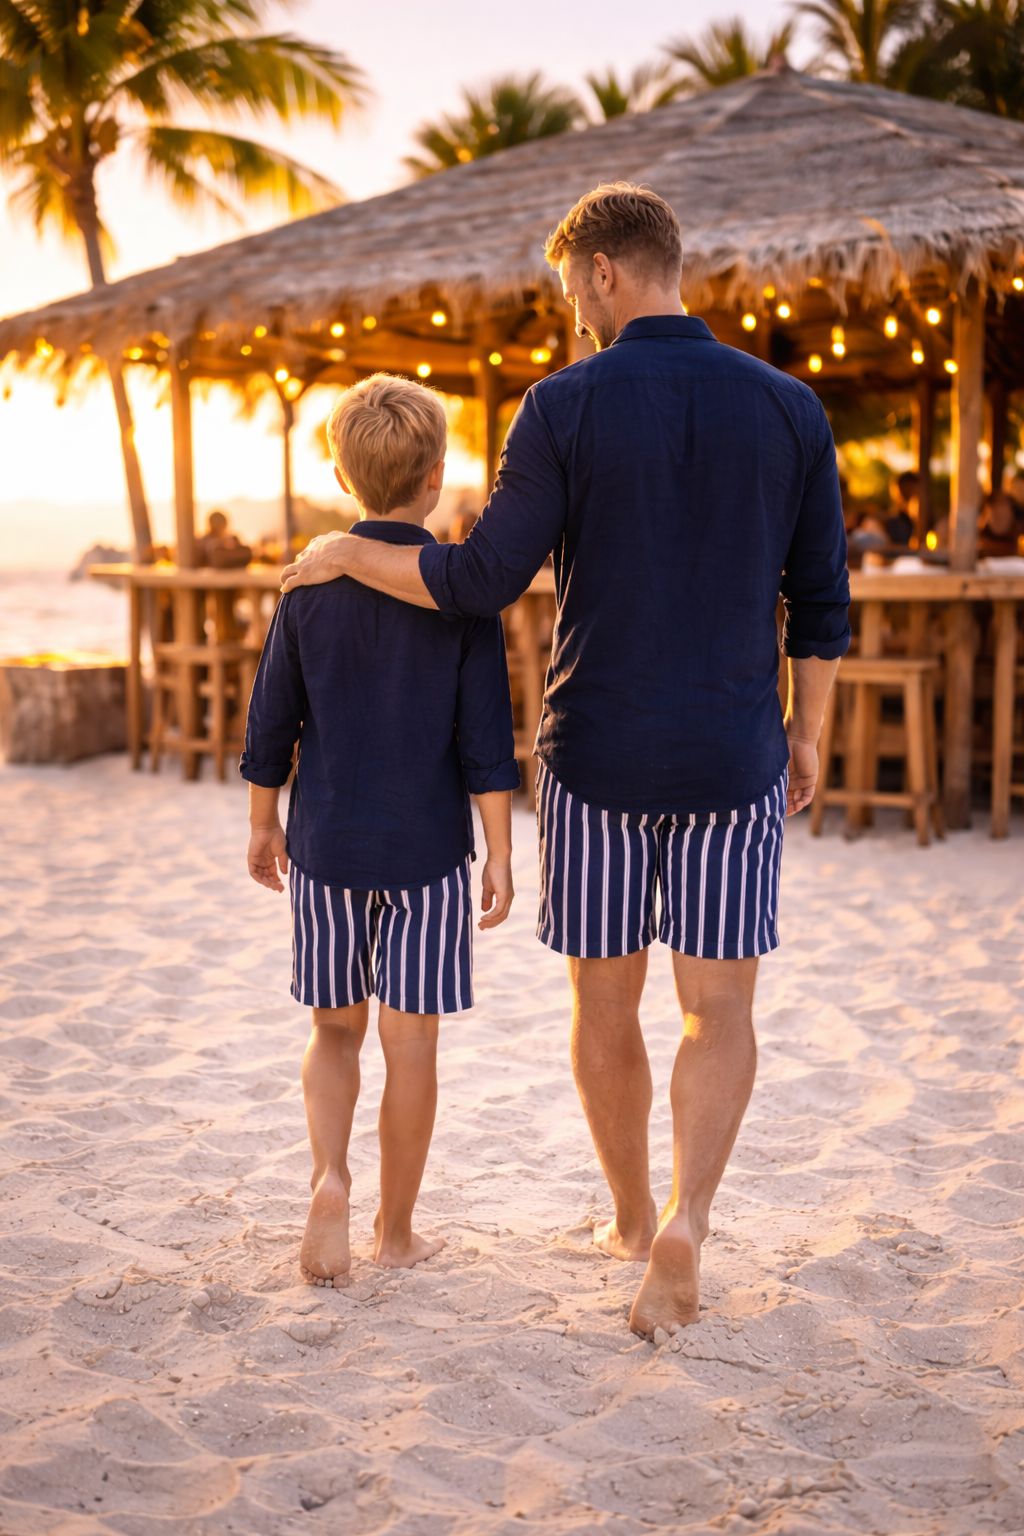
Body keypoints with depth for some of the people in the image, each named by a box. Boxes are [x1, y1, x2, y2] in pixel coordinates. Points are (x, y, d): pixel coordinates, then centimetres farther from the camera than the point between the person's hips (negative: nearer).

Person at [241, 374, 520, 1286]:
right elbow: (486, 739, -8)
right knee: (411, 1042, 7)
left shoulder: (311, 587, 0)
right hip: (427, 848, -2)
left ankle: (330, 1176, -5)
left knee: (336, 1030, 17)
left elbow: (271, 725, 5)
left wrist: (263, 826, 18)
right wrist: (501, 854, -2)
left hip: (326, 843, 2)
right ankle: (396, 1229, 16)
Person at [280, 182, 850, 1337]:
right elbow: (820, 601, 3)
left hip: (594, 757, -1)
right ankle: (684, 1224, -12)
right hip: (731, 761, 1)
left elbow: (481, 583, -9)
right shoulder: (788, 408, -1)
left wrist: (350, 556, 7)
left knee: (605, 1003, 15)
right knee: (718, 1011, 7)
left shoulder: (564, 407, -9)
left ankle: (633, 1218, 30)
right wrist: (806, 733, 16)